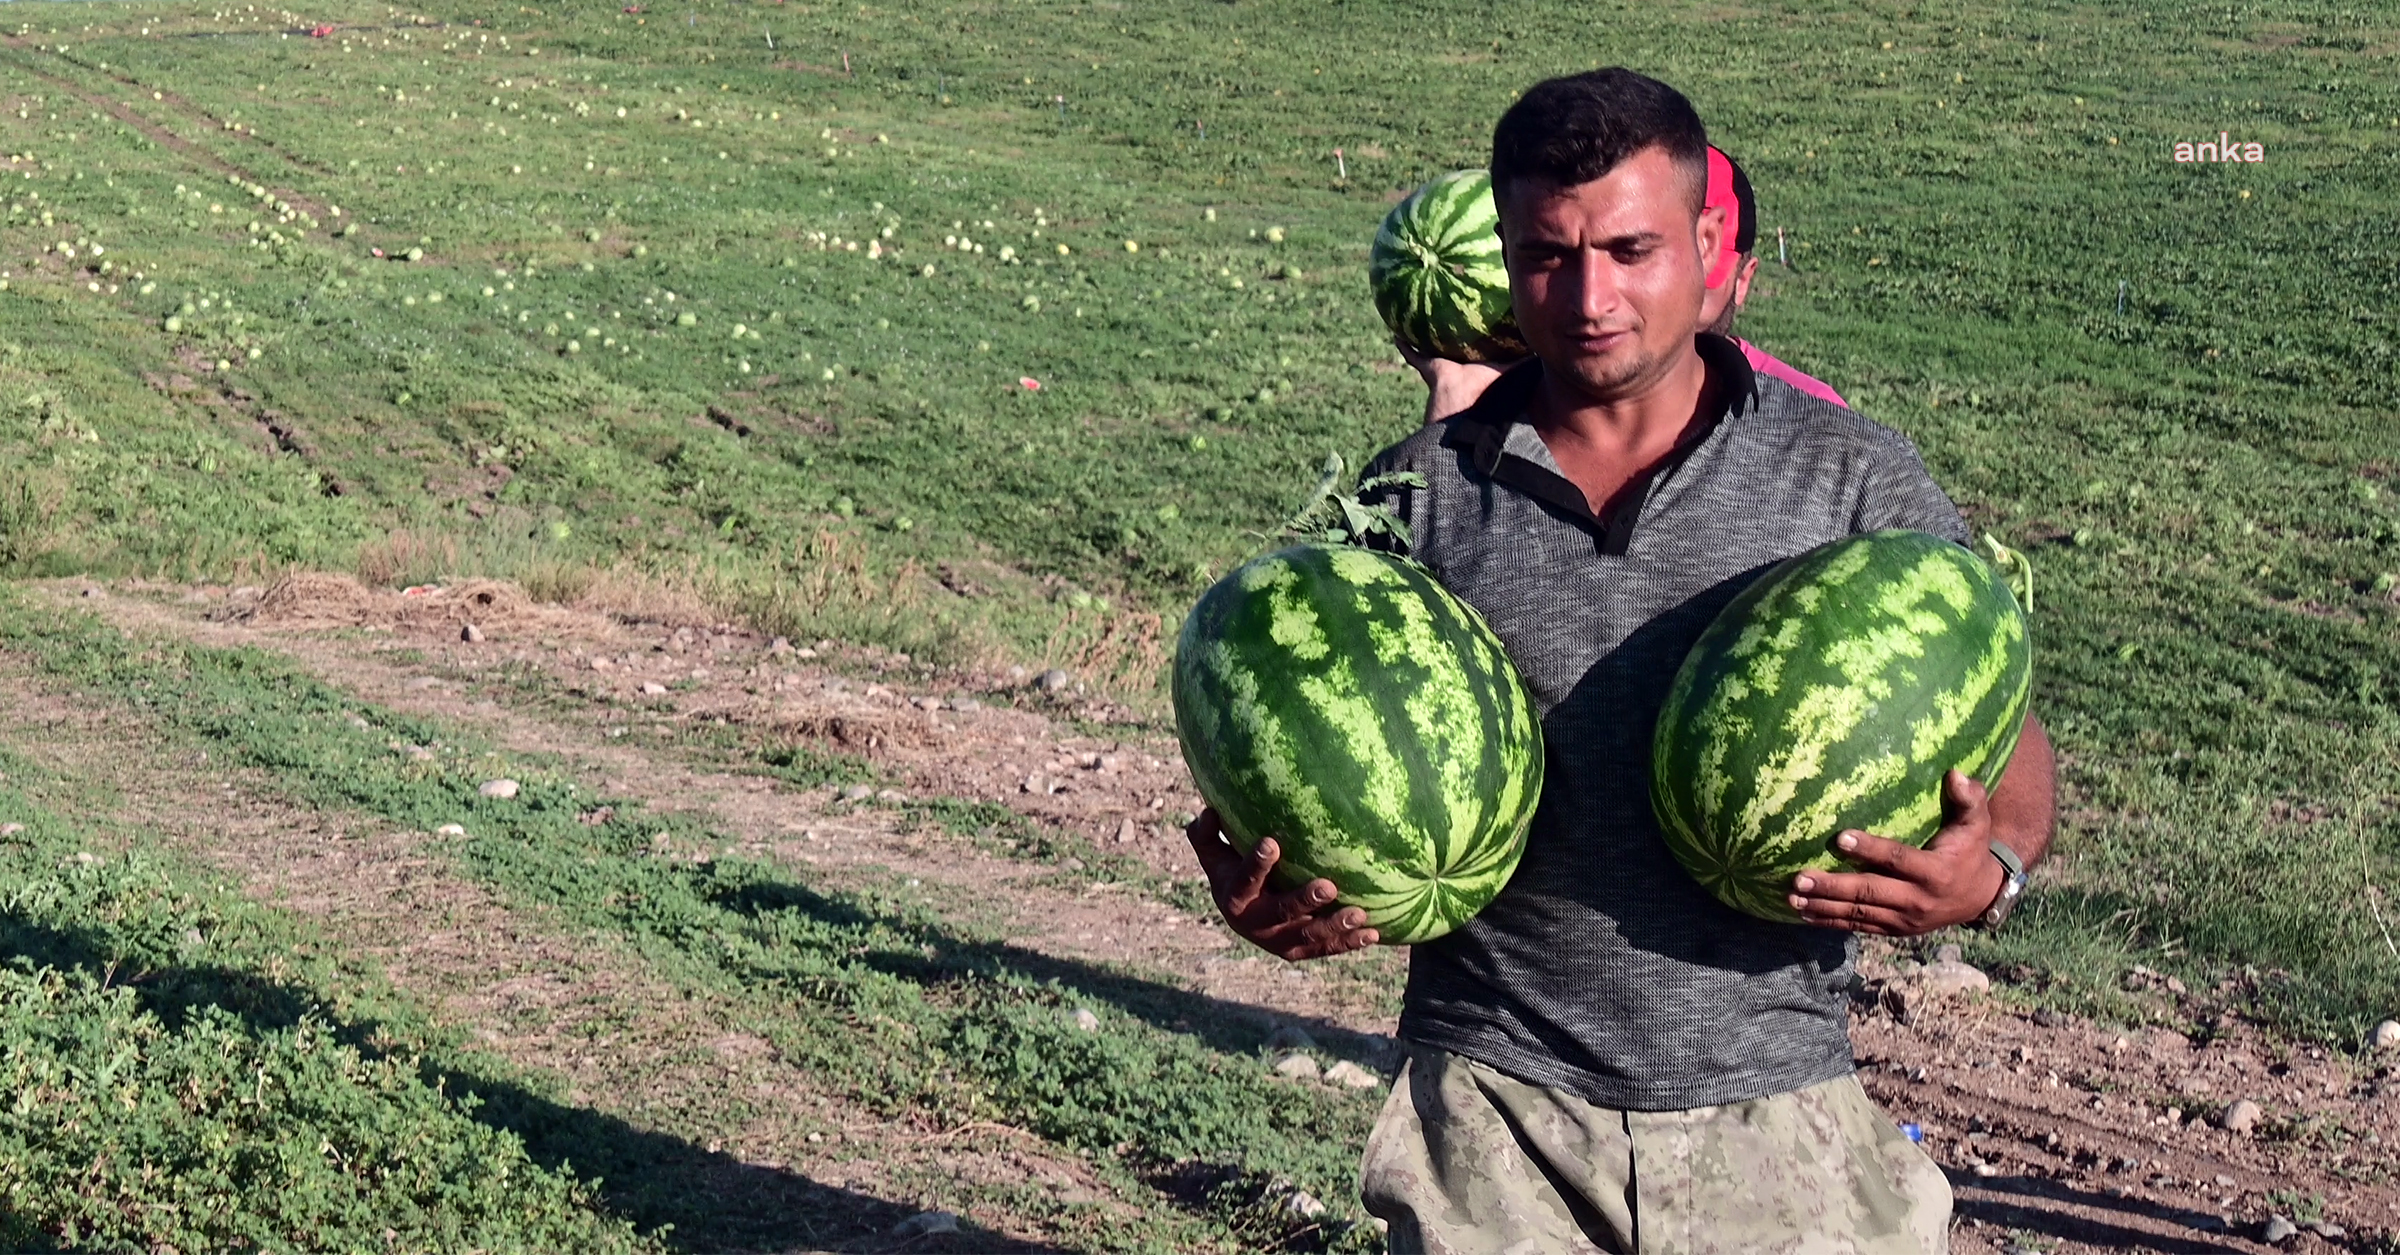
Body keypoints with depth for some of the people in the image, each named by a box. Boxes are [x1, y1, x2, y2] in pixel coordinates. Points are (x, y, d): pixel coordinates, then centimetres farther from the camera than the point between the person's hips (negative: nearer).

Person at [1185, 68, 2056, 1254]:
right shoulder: (1416, 495, 4)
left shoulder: (1849, 477, 2)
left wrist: (1987, 871, -15)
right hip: (1496, 1115, 0)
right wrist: (1263, 897, -14)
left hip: (1771, 1114, 0)